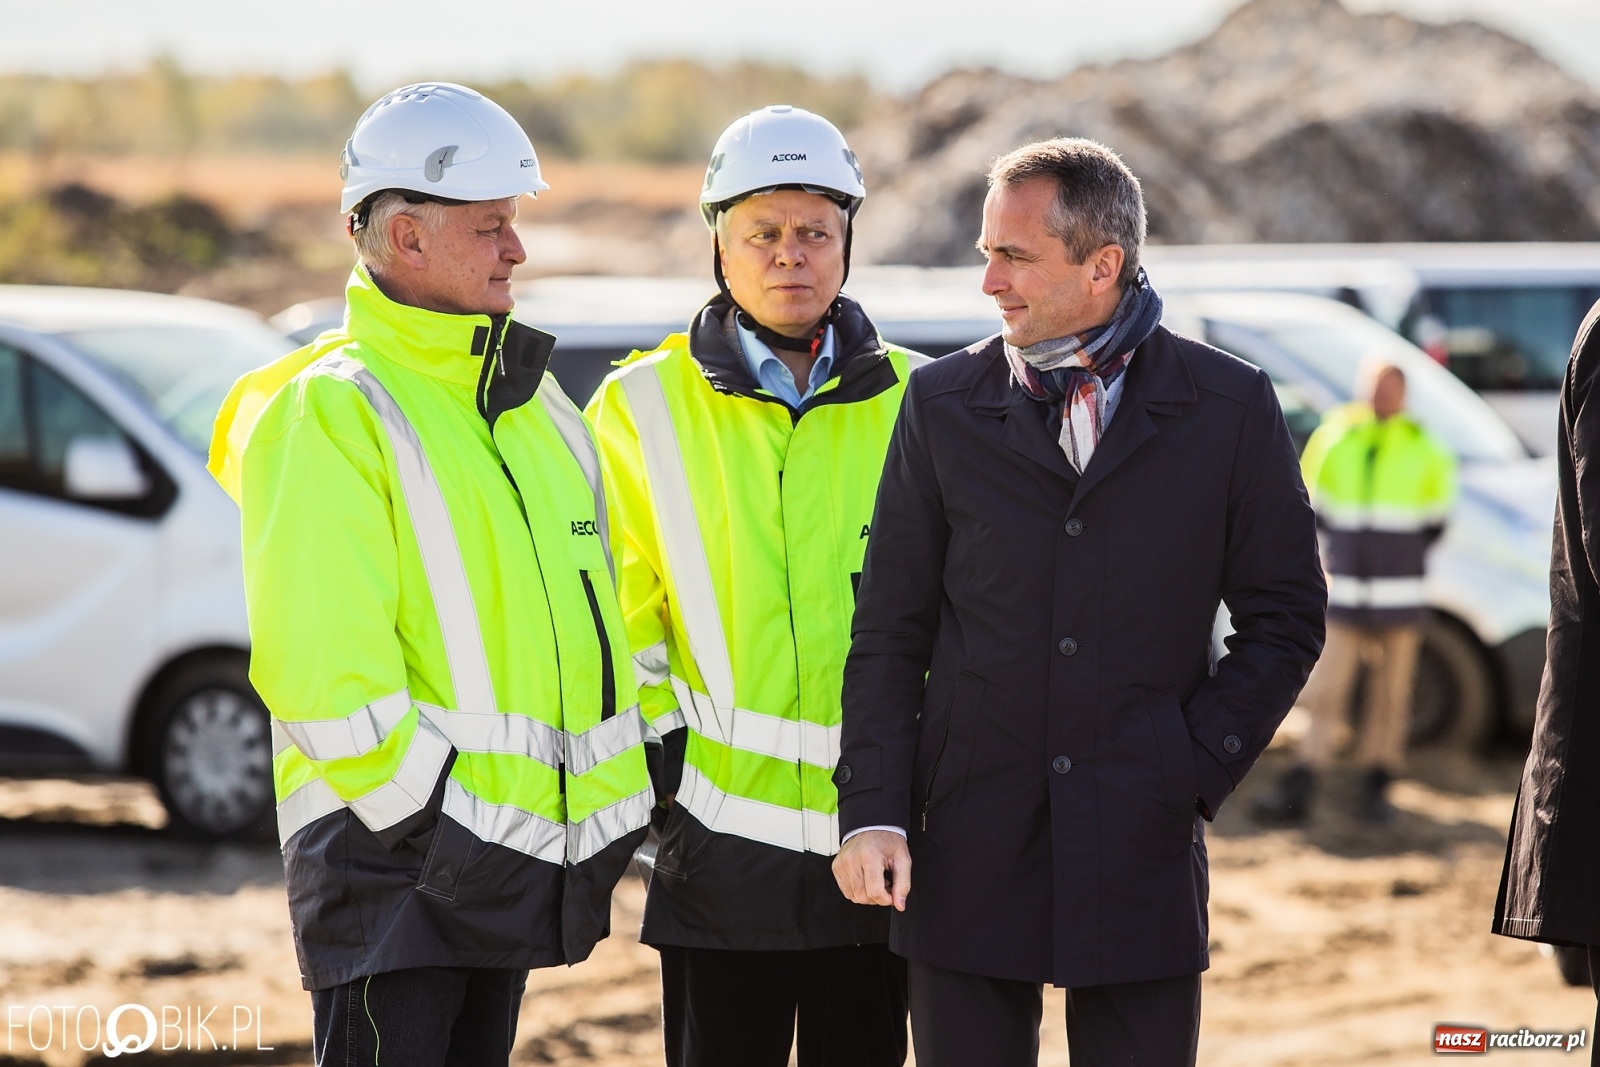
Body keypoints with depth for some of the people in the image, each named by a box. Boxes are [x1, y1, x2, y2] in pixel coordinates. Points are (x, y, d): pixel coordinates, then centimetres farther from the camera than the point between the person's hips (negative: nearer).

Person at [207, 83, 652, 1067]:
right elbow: (317, 664, -19)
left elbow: (584, 611, 23)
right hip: (396, 865, -8)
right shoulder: (330, 413, -12)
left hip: (516, 858, 8)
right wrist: (423, 820, -18)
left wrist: (614, 801, 15)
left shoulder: (533, 400, 16)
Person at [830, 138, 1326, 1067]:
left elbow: (1286, 616, 6)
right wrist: (873, 812, -3)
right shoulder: (944, 405, 5)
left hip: (1143, 847, -1)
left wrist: (1197, 769, -4)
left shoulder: (1231, 407, 1)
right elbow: (891, 632, 6)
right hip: (970, 848, 1)